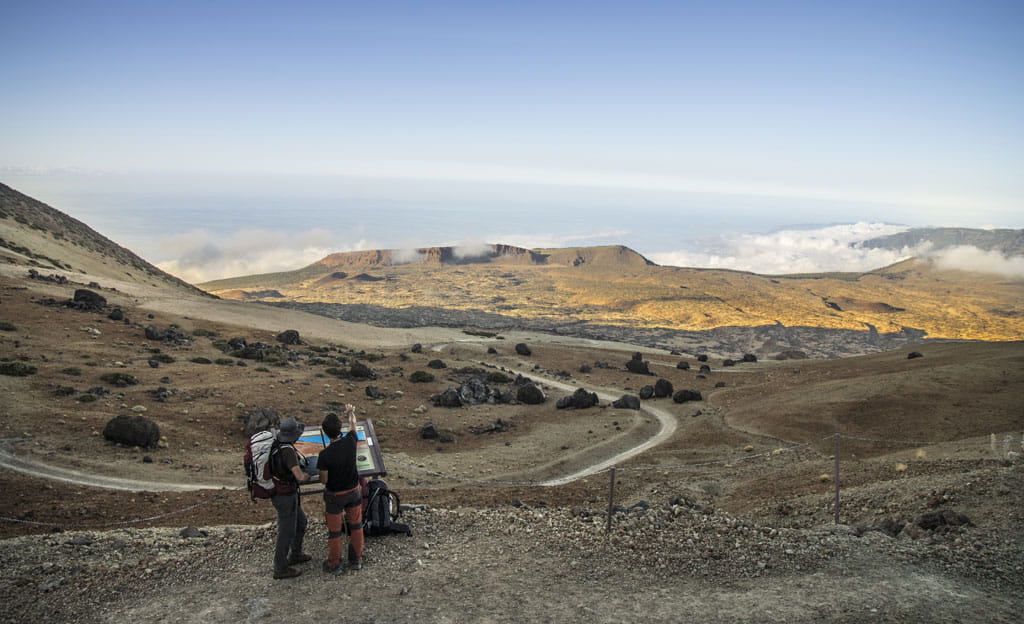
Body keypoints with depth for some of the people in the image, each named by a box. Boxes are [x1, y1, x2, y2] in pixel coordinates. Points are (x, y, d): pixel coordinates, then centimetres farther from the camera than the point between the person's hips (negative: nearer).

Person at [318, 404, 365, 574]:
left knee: (334, 531, 14)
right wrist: (351, 412, 20)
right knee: (356, 526, 20)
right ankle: (356, 560, 33)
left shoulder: (325, 455, -28)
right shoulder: (350, 441, -19)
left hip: (335, 495, -3)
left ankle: (334, 564, 29)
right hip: (354, 491, 3)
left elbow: (323, 480, -15)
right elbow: (353, 424, 2)